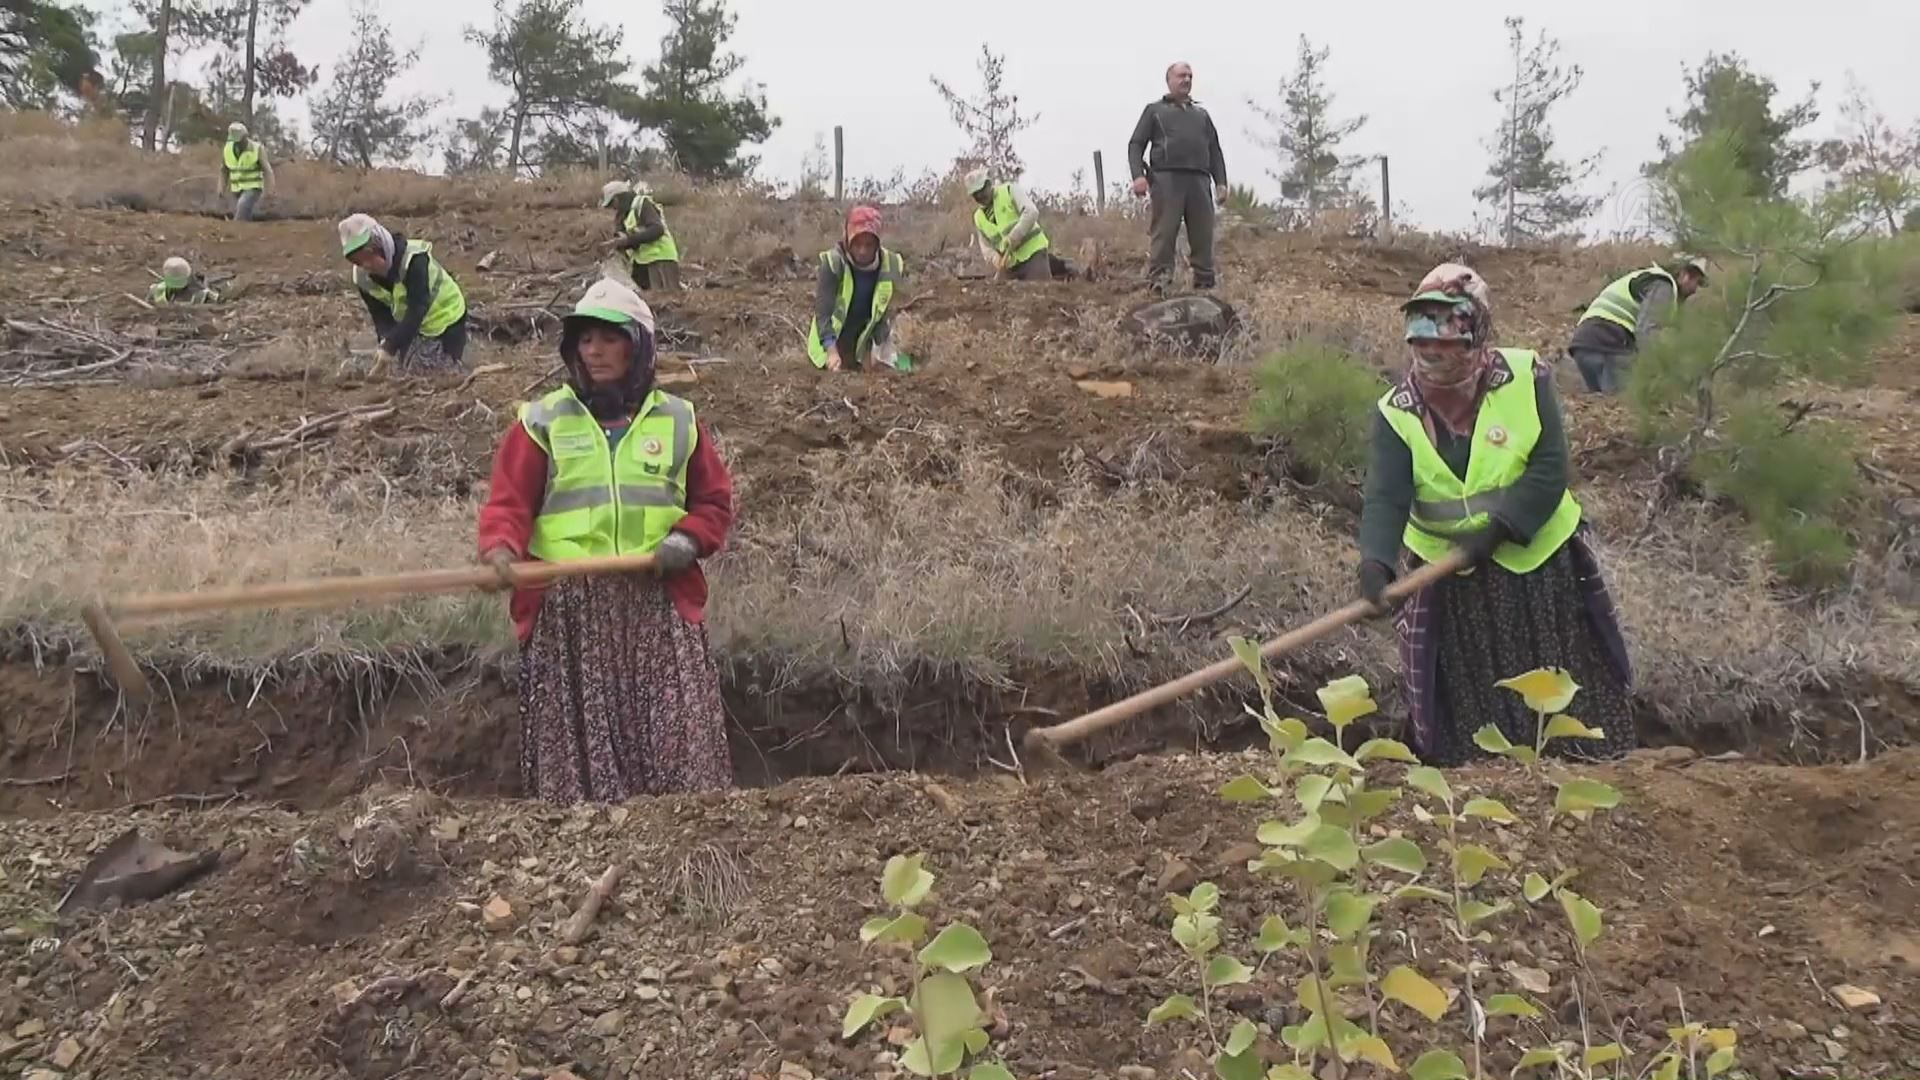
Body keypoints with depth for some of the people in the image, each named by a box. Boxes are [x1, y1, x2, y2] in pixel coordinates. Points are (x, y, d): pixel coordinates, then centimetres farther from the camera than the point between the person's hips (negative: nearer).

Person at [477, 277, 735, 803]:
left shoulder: (677, 420, 12)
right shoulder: (543, 421, 7)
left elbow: (714, 501, 16)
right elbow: (508, 501, 1)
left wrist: (686, 541, -3)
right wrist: (501, 549, -19)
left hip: (659, 606, 1)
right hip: (567, 610, -1)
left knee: (677, 741, -3)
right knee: (576, 745, -2)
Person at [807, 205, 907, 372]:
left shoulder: (890, 266, -15)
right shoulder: (833, 262, -26)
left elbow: (885, 312, -4)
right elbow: (823, 311, -29)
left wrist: (880, 346, -11)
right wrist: (831, 351, -40)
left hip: (862, 344, 3)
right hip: (830, 343, -3)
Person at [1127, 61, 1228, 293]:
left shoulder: (1202, 114, 29)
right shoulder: (1155, 110, 18)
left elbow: (1215, 150, 23)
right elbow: (1136, 144, 8)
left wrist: (1221, 182, 9)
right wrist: (1138, 175, -9)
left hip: (1199, 180, 4)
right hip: (1166, 178, -3)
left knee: (1203, 236, -2)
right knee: (1164, 234, -10)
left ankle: (1205, 284, 1)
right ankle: (1158, 283, -12)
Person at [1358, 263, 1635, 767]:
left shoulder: (1525, 378, -13)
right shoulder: (1398, 411, -10)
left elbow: (1549, 471, -16)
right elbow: (1385, 497, -20)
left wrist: (1497, 527, -26)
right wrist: (1376, 559, -38)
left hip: (1539, 559, 0)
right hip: (1451, 576, 1)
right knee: (1466, 707, 8)